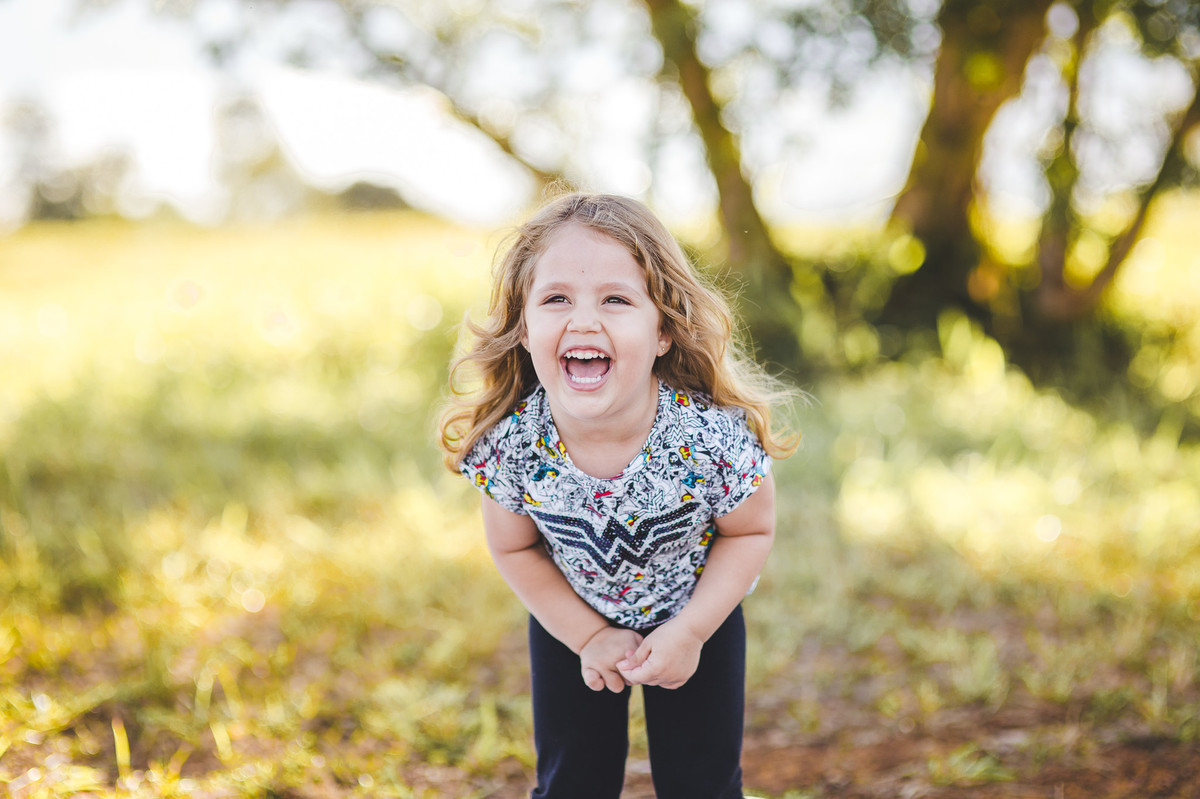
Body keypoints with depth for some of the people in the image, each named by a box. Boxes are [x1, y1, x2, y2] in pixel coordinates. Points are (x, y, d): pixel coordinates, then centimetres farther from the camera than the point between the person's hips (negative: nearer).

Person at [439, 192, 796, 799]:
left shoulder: (715, 436, -34)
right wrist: (587, 635, -11)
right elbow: (515, 548, -9)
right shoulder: (508, 443, -28)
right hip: (571, 623, 1)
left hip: (697, 615, -1)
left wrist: (690, 632, -18)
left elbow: (751, 531, -14)